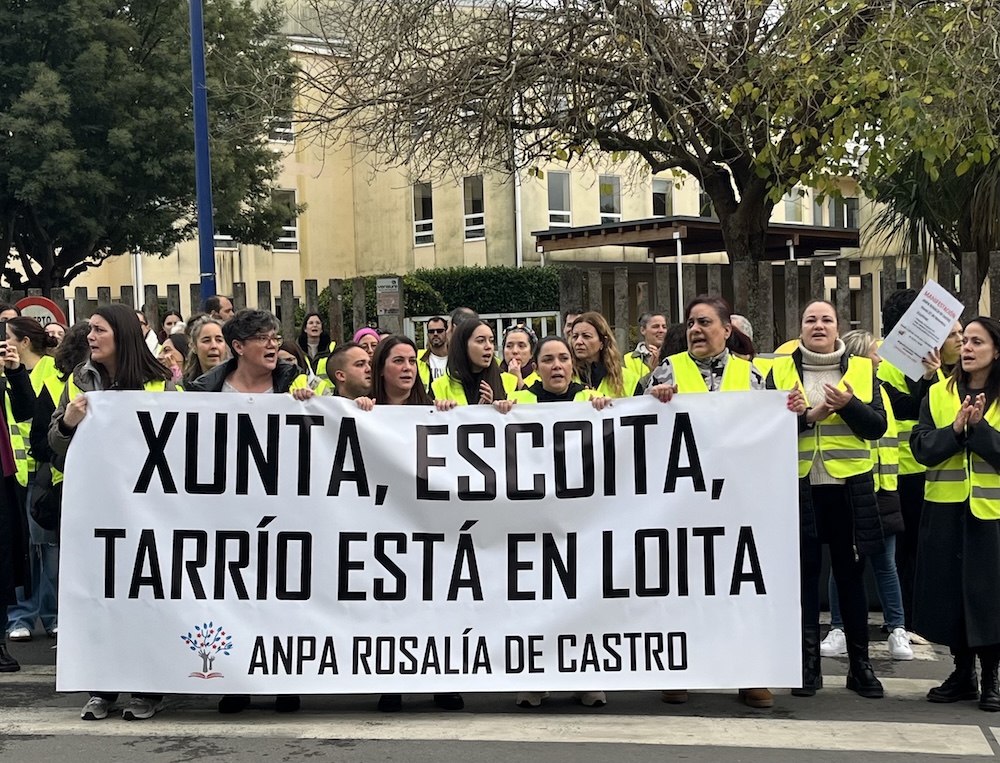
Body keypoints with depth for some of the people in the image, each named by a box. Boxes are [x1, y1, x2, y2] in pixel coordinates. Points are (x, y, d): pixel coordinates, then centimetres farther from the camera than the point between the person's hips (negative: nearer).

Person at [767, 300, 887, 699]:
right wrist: (808, 416, -18)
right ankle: (808, 665, 12)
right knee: (804, 574, 4)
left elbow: (877, 426, -1)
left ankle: (860, 665, 16)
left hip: (849, 487, 1)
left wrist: (849, 405, -18)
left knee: (851, 575, 6)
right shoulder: (781, 370, 6)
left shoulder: (862, 370, 7)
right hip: (798, 487, 0)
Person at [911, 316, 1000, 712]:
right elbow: (922, 448, -3)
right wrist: (956, 429, -17)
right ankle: (963, 673, 19)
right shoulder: (937, 395, 7)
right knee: (950, 588, 6)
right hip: (946, 511, 3)